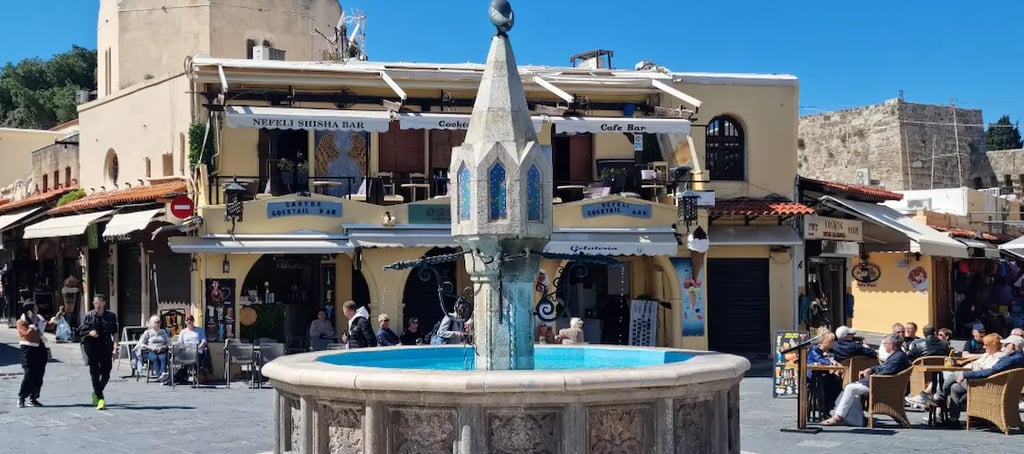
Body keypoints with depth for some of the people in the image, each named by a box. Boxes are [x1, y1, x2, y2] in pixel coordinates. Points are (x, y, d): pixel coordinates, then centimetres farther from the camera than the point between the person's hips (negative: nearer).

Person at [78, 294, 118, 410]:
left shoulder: (111, 316, 4)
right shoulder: (88, 316, 2)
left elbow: (114, 333, 8)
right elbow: (80, 331, 6)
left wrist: (115, 346, 0)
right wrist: (89, 333, -13)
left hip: (106, 348, 1)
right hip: (92, 348, -1)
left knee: (106, 374, 4)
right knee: (95, 374, -4)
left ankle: (96, 393, 29)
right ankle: (100, 399, -2)